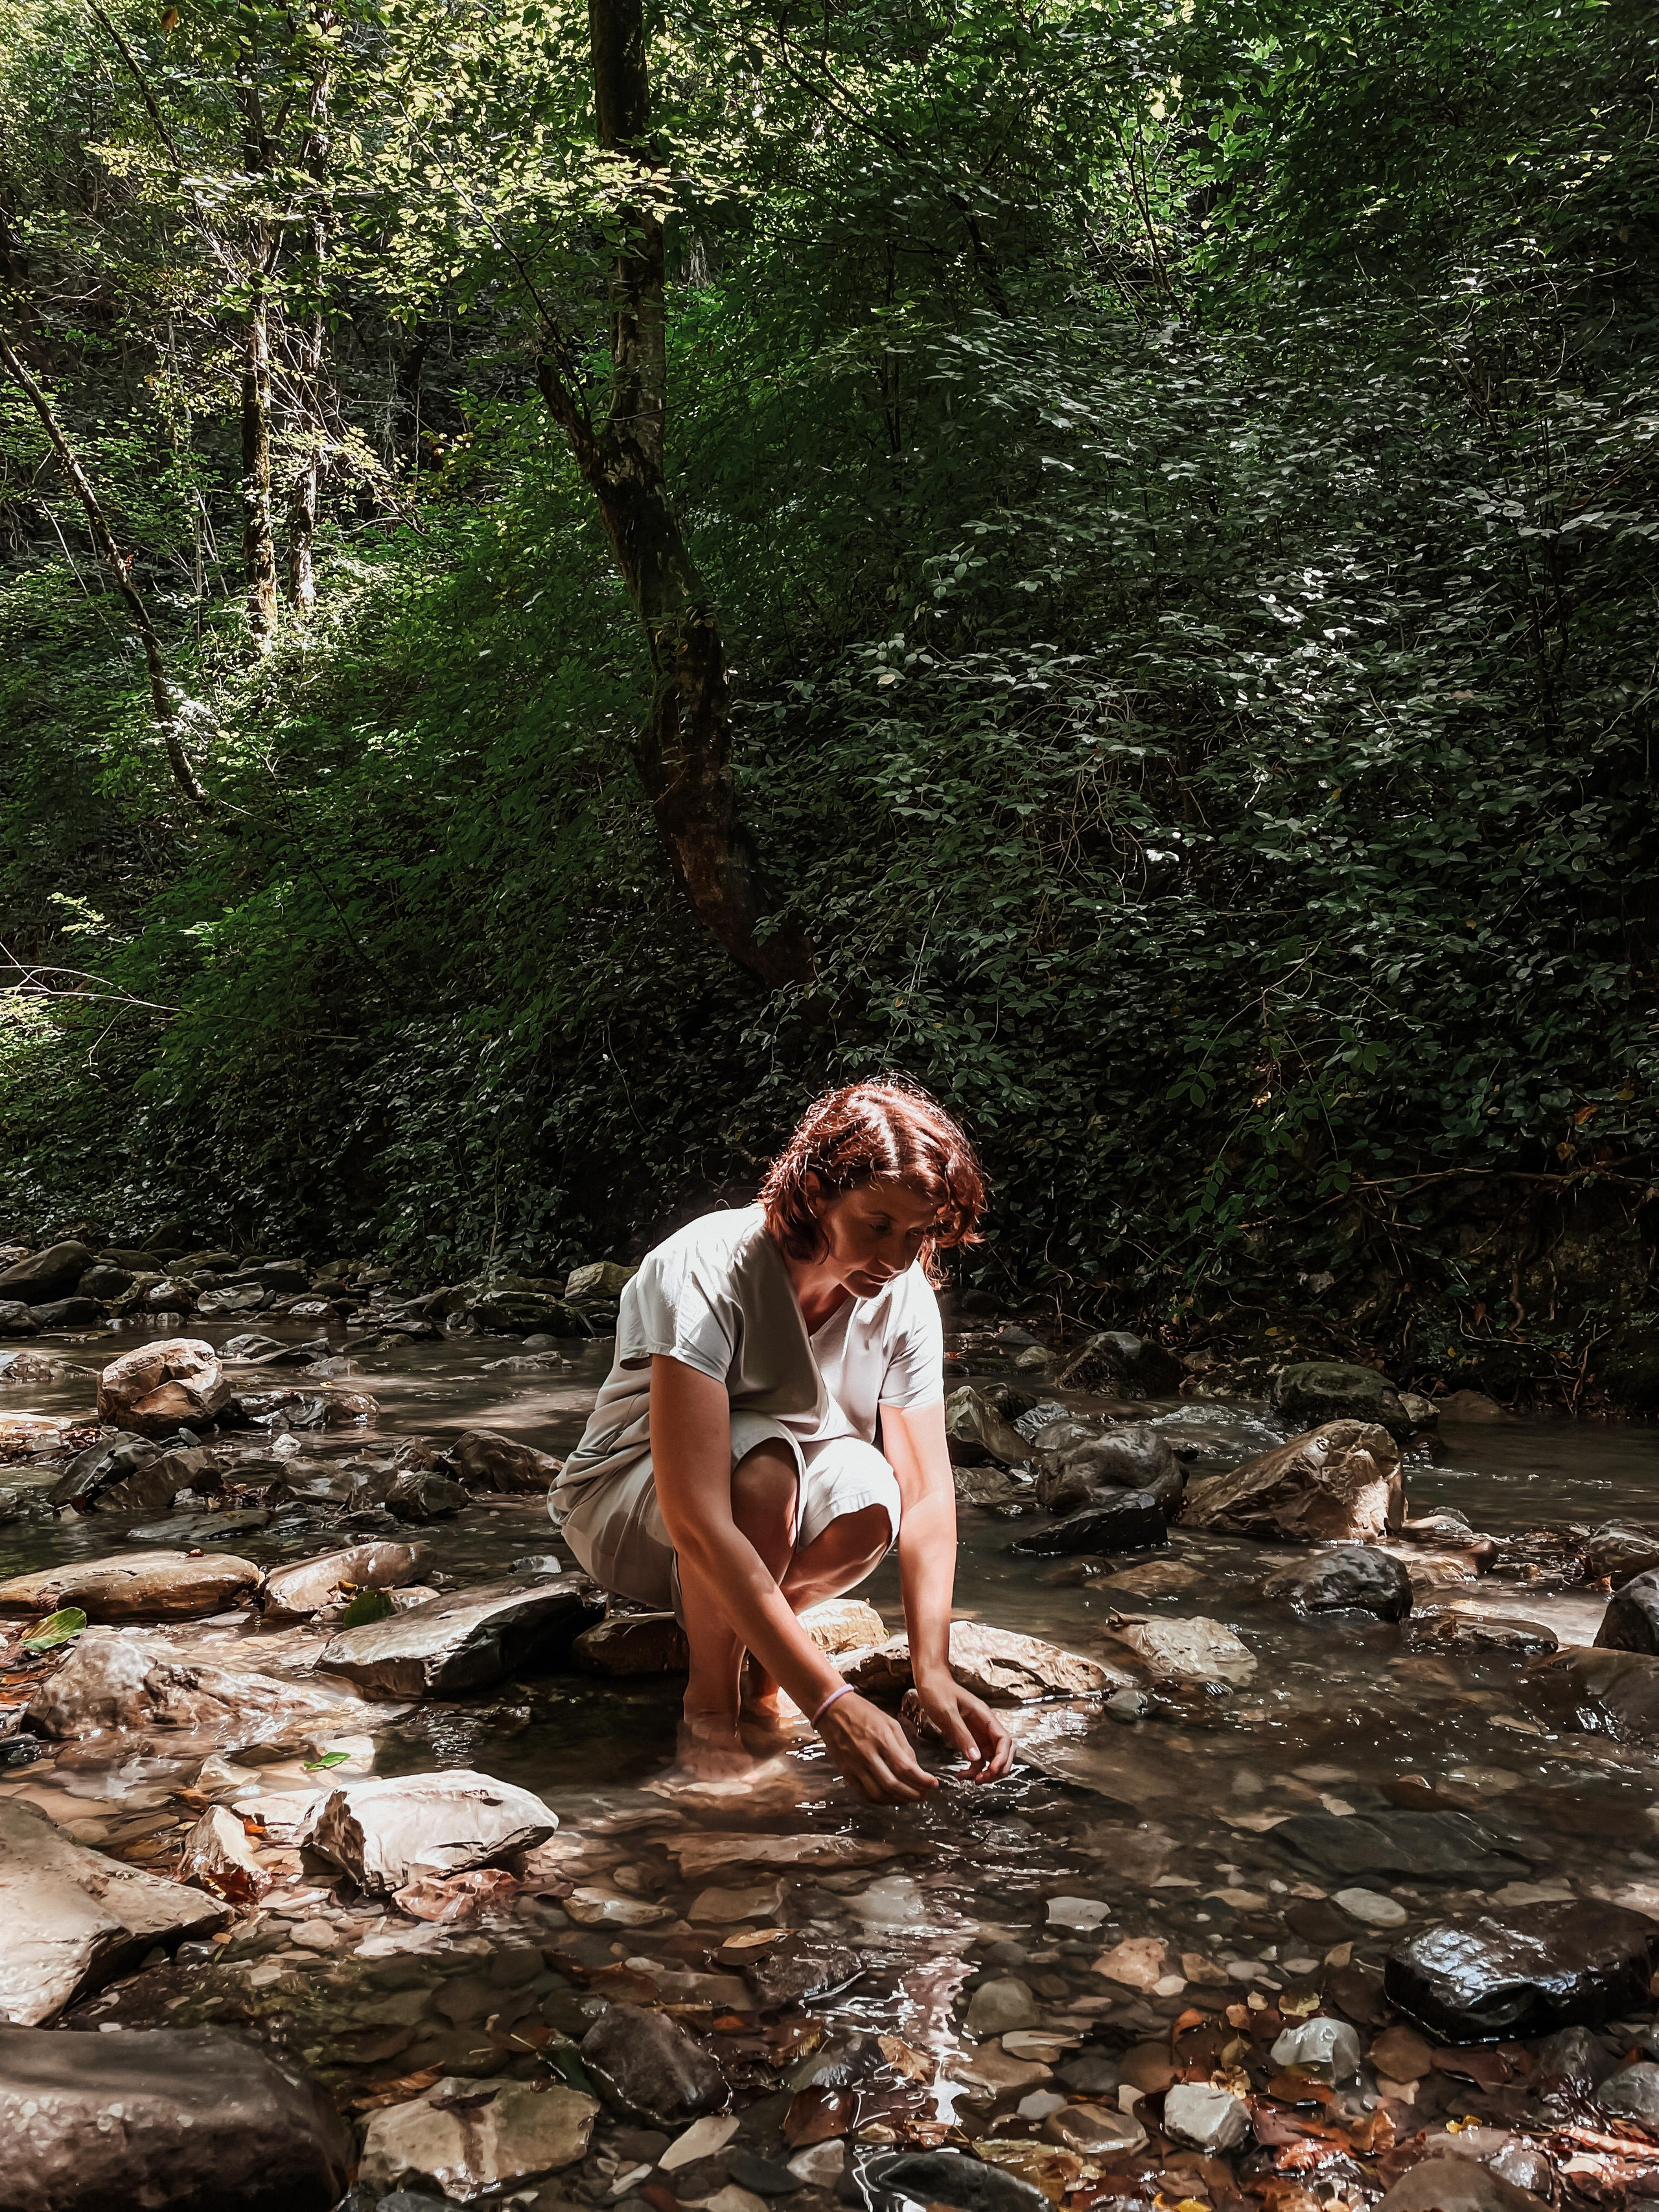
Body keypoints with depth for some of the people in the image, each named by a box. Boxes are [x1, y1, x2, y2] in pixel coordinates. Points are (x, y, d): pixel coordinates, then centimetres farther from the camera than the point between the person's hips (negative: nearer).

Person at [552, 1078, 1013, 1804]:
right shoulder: (708, 1271, -32)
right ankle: (710, 1708, -15)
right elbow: (698, 1524, -40)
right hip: (629, 1512, -4)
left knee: (867, 1490, -30)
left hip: (779, 1519, 5)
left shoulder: (903, 1295, -15)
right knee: (762, 1464, -37)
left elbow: (928, 1493, -18)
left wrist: (933, 1671, -33)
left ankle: (754, 1664, -2)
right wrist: (830, 1703, -45)